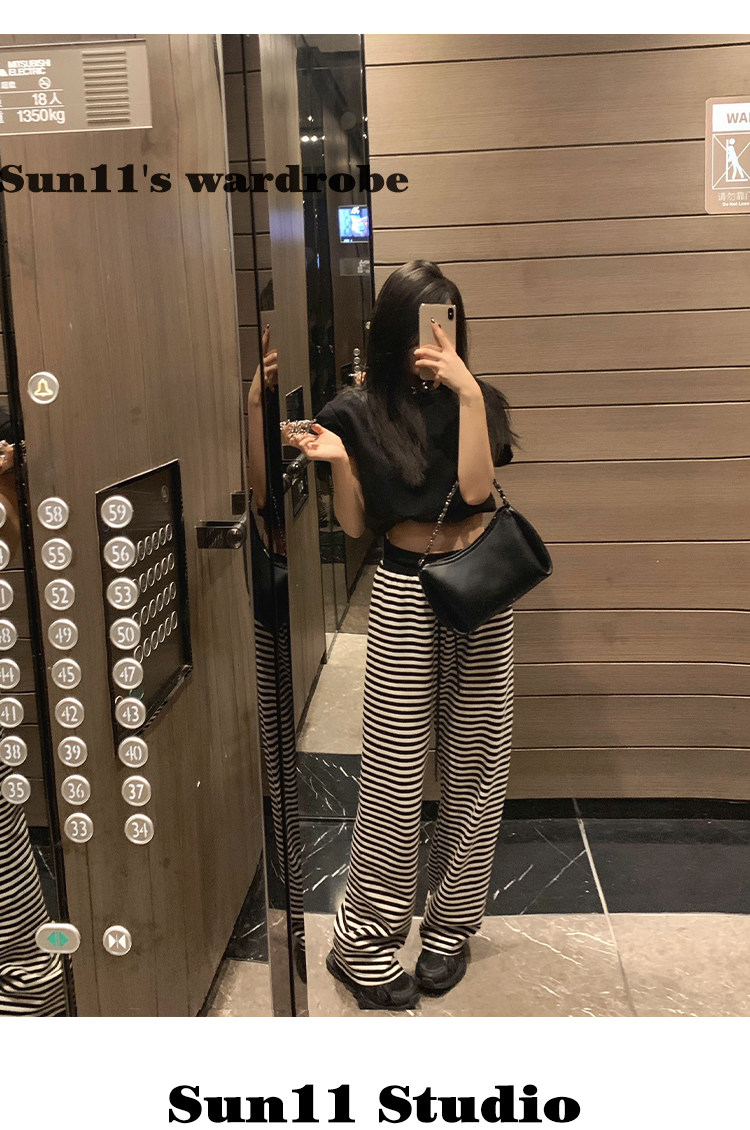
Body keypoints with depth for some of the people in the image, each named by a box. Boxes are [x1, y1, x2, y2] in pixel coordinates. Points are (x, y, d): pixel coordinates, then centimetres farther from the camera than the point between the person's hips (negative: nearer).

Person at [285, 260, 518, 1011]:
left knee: (474, 766, 8)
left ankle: (450, 926, 25)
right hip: (401, 595, -2)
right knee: (393, 774, -1)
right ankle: (363, 944, 12)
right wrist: (336, 462, -16)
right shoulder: (357, 413, 0)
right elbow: (354, 526, 2)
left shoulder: (479, 402, 4)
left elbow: (476, 488, -13)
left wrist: (467, 391, -17)